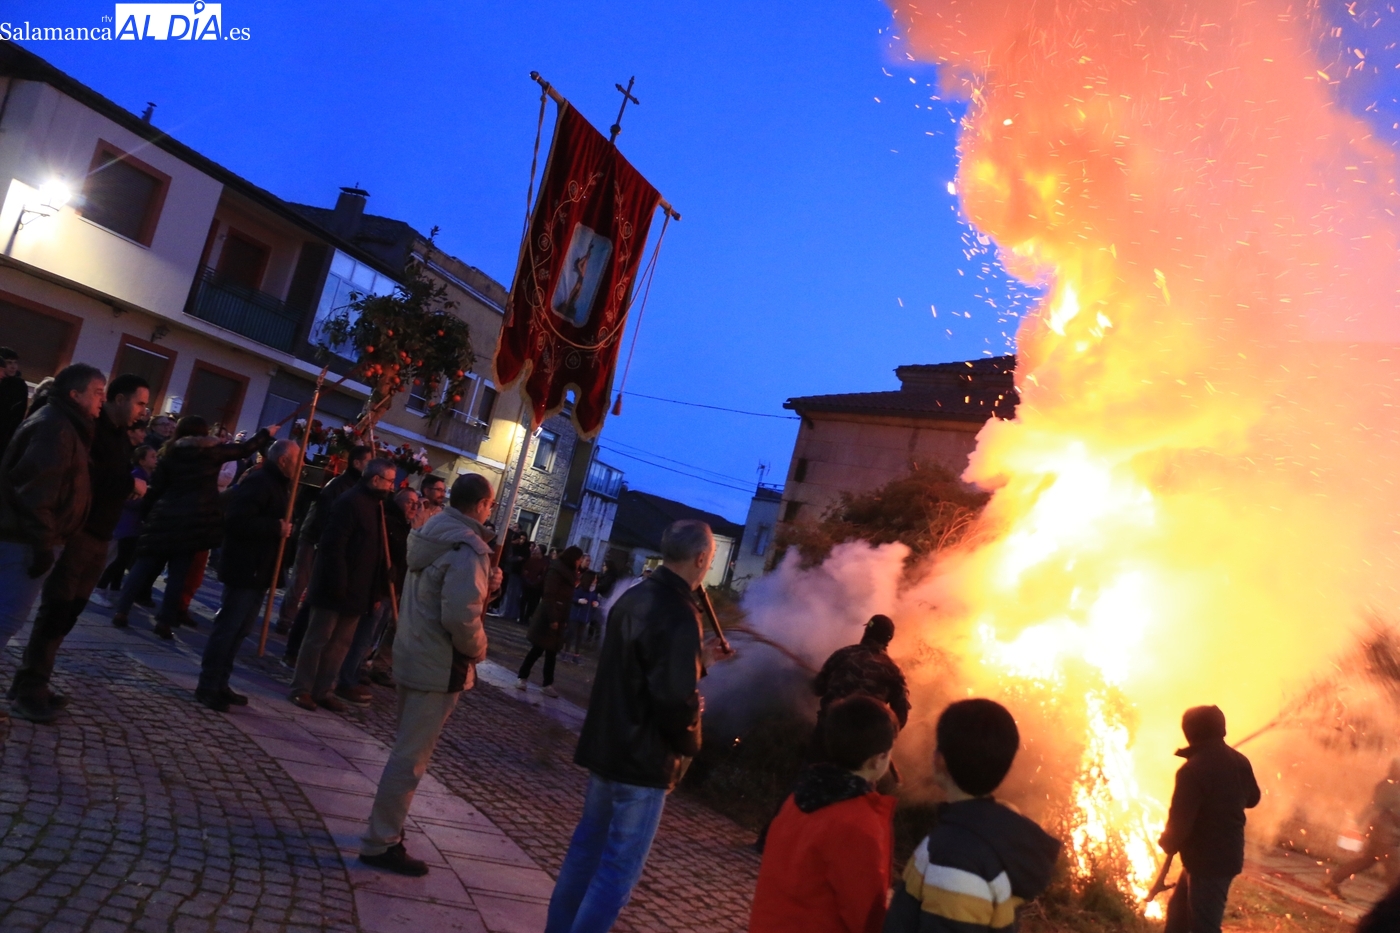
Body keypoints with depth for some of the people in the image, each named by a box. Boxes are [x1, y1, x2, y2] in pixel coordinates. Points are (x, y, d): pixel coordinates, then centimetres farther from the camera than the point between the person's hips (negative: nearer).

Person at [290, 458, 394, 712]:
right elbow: (333, 547, -21)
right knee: (318, 639, 2)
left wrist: (376, 590, 12)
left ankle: (324, 691, 20)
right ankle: (302, 689, 13)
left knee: (341, 643, 12)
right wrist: (337, 585, -23)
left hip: (357, 591, 8)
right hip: (335, 588, -8)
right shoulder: (350, 503, -15)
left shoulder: (375, 505, 13)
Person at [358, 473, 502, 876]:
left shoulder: (433, 533, 7)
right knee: (410, 757, 0)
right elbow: (461, 616, -29)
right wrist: (477, 651, -12)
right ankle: (381, 843, 10)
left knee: (408, 748, 23)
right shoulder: (468, 549, -22)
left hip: (413, 656, 10)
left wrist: (484, 585, 8)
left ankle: (386, 822, 36)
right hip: (440, 666, -10)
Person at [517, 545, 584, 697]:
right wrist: (552, 619, -23)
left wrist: (564, 620, 10)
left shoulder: (567, 573, 15)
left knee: (551, 652, 7)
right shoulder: (556, 571, -12)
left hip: (558, 618, 8)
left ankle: (548, 684, 9)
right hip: (548, 617, -8)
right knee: (538, 650, -3)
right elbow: (549, 596, -18)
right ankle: (523, 677, 6)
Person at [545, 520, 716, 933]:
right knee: (620, 866, 2)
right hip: (644, 756, -9)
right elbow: (677, 697, -25)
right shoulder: (679, 614, -22)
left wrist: (696, 663, 14)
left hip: (605, 743, 9)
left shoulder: (633, 597, 6)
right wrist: (688, 745, -6)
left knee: (588, 843, 20)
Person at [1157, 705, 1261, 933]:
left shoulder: (1193, 769, -23)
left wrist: (1167, 843, -2)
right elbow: (1252, 798, 20)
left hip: (1206, 858, -9)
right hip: (1228, 853, 9)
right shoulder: (1239, 761, 1)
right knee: (1179, 909, 24)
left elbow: (1180, 820, -21)